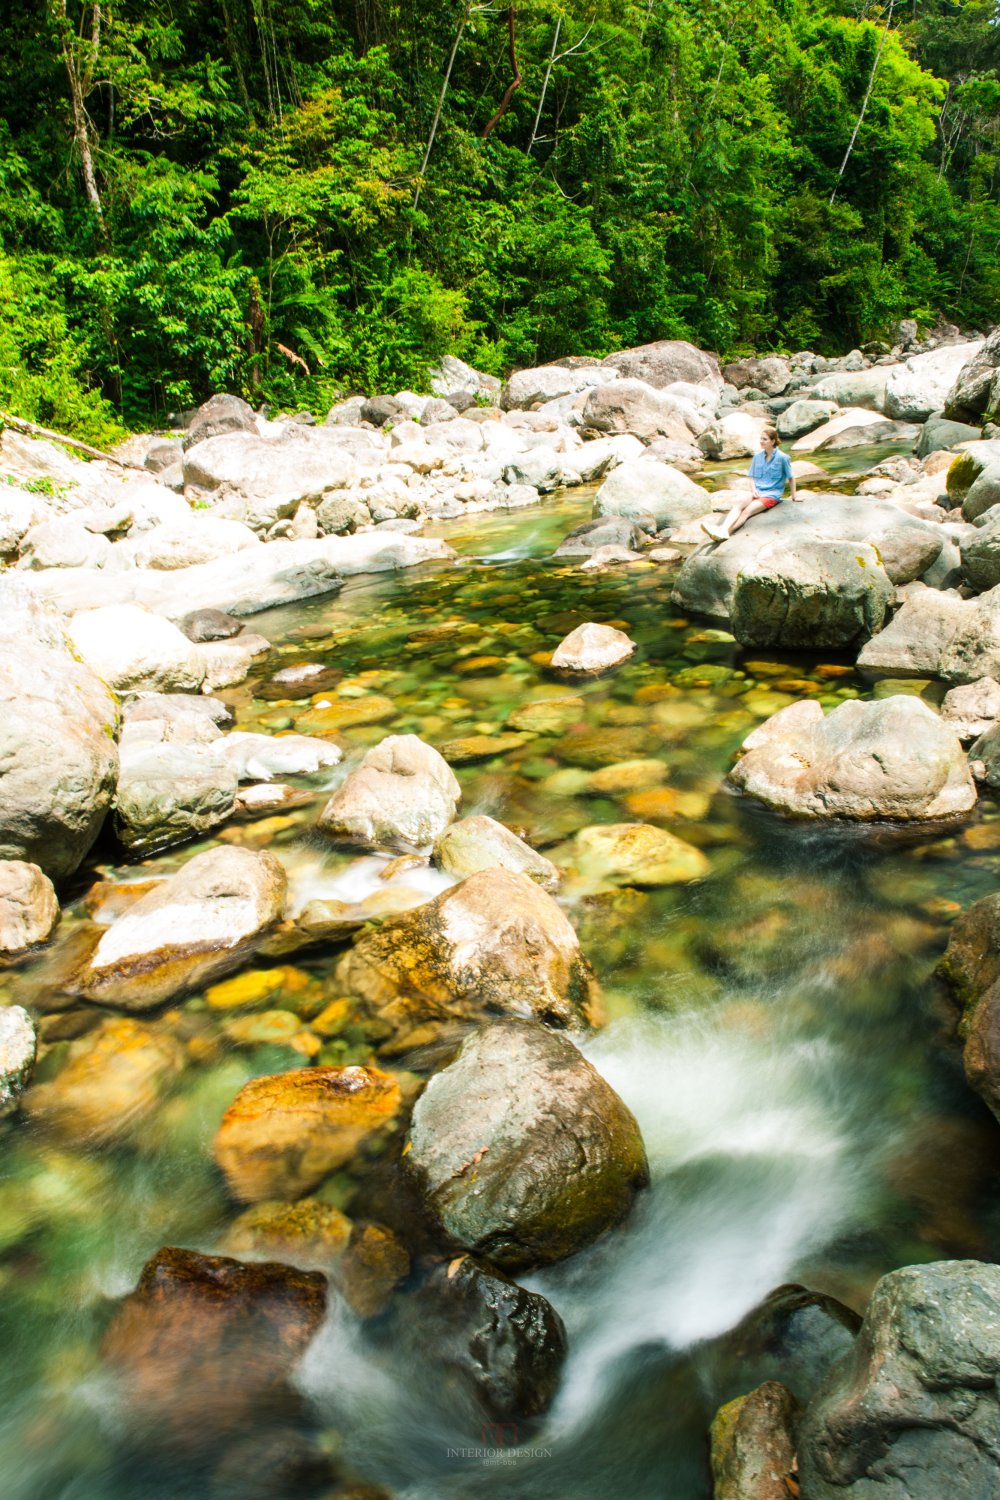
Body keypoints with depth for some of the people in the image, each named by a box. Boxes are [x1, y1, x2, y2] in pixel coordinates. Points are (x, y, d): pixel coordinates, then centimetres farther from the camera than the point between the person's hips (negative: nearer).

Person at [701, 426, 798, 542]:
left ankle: (726, 532, -50)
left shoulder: (782, 458, -5)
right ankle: (723, 529, -52)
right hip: (757, 493, 5)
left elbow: (791, 477, 3)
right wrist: (753, 489, -5)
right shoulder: (757, 456, 9)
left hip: (772, 495, -4)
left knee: (747, 510, -30)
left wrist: (794, 496, 8)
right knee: (738, 504, -28)